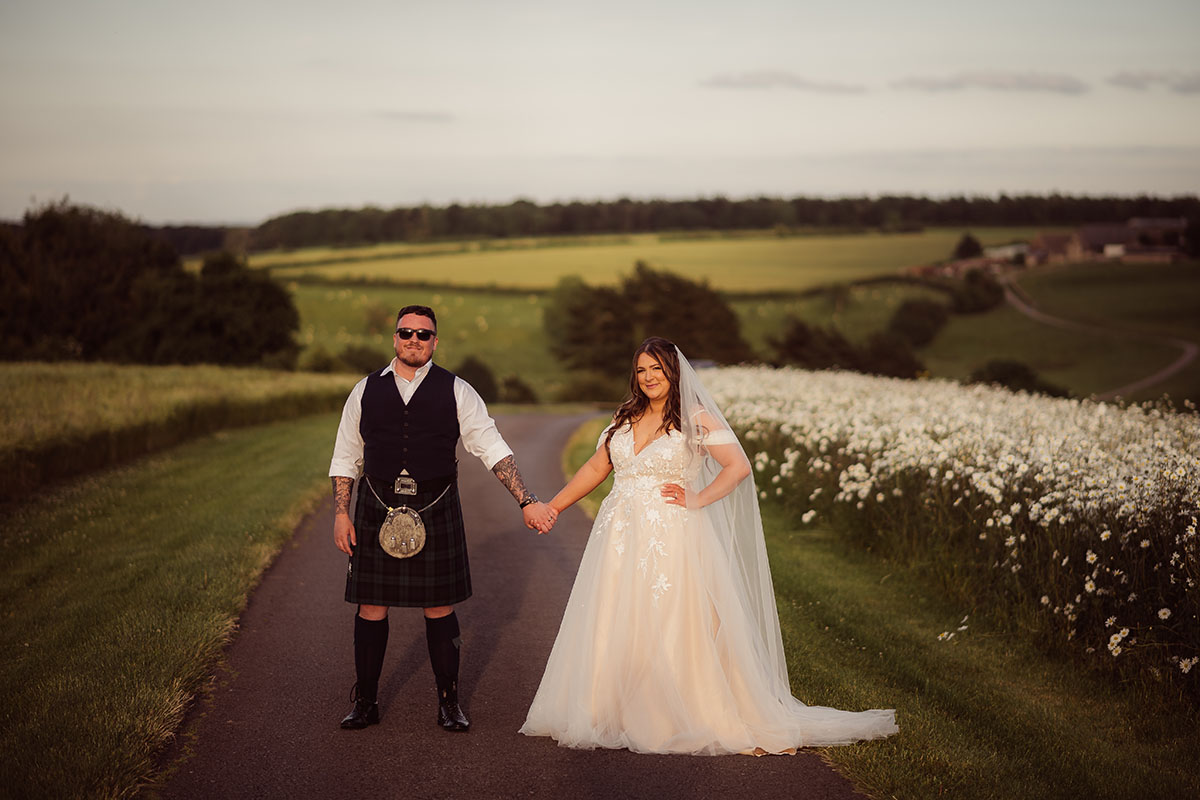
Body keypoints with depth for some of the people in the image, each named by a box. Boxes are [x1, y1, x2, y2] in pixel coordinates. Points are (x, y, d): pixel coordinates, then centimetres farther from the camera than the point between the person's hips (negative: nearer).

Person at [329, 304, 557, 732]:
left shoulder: (456, 392, 1)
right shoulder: (365, 391, 5)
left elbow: (493, 448, -2)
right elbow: (345, 458, 11)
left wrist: (527, 501, -10)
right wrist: (340, 513, 2)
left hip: (436, 512, -1)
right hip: (377, 511, 1)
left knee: (440, 608, 5)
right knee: (371, 606, 4)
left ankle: (448, 702, 17)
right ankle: (365, 701, 18)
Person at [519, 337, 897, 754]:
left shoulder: (696, 419, -3)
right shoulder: (624, 419, 13)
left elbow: (739, 467, -8)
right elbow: (595, 469, 20)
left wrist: (698, 500, -15)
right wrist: (551, 507, 17)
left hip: (673, 542, -5)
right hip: (621, 540, 5)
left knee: (676, 632, -5)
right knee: (614, 634, 7)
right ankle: (613, 714, 18)